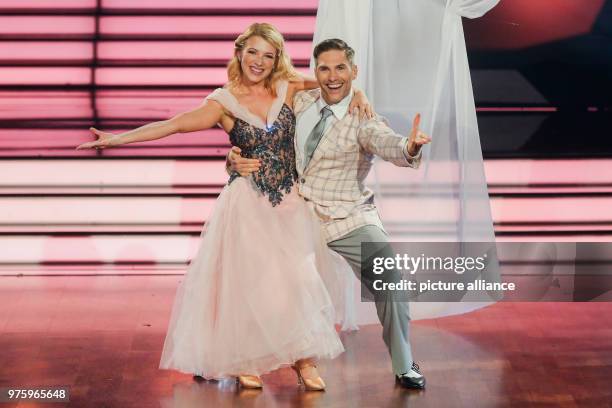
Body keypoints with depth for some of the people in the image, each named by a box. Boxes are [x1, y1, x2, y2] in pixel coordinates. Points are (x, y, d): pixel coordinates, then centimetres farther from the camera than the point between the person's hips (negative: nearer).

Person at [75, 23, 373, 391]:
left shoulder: (288, 88, 4)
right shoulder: (225, 102, -2)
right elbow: (173, 125, -9)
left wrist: (357, 93, -3)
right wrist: (119, 138, -16)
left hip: (290, 203, 2)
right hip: (248, 204, -2)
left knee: (298, 277, -3)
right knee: (247, 280, -3)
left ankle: (303, 360, 9)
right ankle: (247, 361, 11)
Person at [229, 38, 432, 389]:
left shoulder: (363, 119, -13)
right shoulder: (299, 102, 1)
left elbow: (386, 142, -35)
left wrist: (409, 147, -59)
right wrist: (236, 157, -13)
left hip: (350, 221, -4)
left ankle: (405, 367, -4)